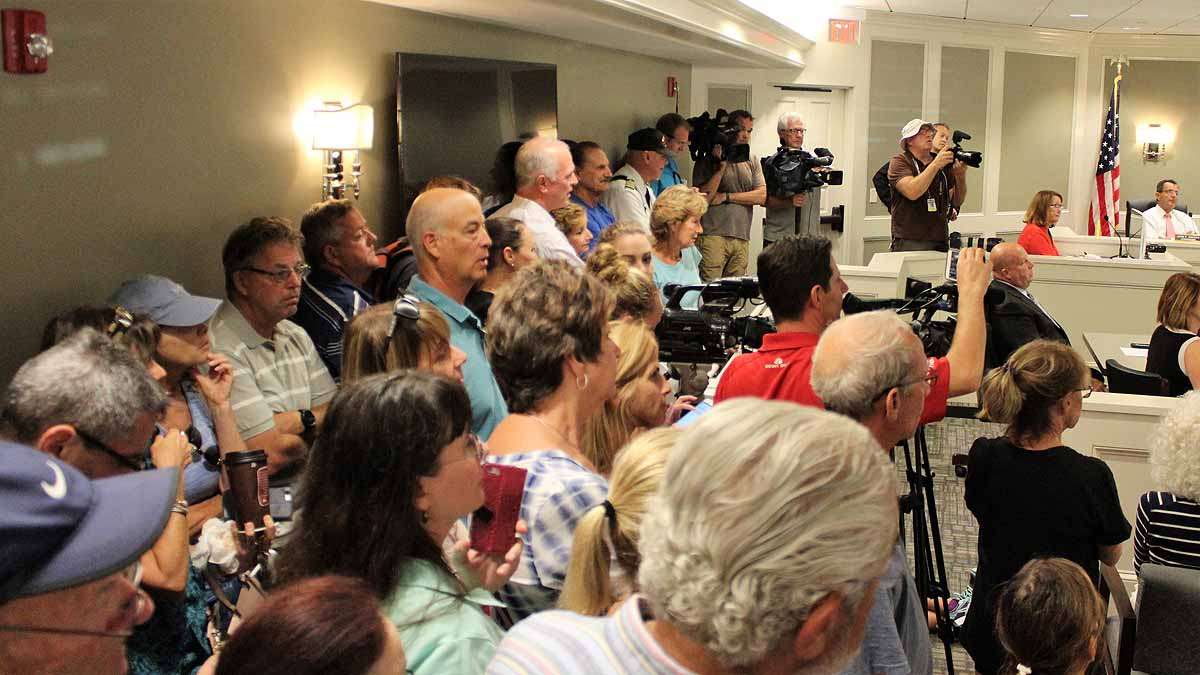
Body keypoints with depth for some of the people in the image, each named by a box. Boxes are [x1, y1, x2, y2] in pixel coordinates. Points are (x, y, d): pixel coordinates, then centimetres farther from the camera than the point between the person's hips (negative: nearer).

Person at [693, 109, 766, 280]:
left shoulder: (752, 162, 16)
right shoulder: (707, 161, 3)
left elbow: (762, 196, 4)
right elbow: (703, 198, -8)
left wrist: (726, 197, -4)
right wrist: (722, 166, -11)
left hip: (742, 239, 4)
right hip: (713, 235, -4)